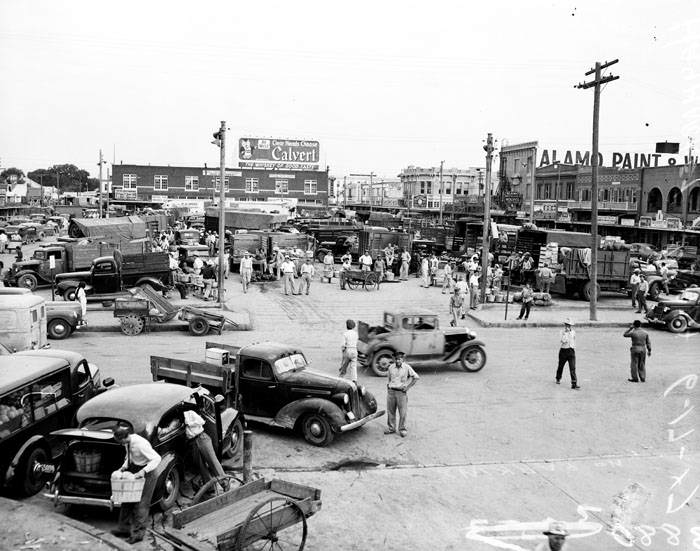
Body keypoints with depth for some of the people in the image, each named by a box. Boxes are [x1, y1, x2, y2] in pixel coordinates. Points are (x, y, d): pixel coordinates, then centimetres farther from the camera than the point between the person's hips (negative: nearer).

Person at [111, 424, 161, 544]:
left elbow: (157, 458, -32)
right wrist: (124, 466, -3)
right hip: (134, 472, 8)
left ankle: (138, 533, 6)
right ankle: (124, 528, 27)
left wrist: (144, 471, -40)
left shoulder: (141, 444, -31)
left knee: (141, 504, -3)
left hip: (146, 474, -8)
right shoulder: (128, 442, -6)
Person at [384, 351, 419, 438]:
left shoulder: (407, 368, -5)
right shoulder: (391, 367, 7)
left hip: (401, 392, -3)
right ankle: (391, 428, 21)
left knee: (403, 412, 1)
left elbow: (416, 377, -2)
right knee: (390, 411, 8)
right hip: (391, 391, 3)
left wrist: (408, 387, -4)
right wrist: (388, 384, 10)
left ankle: (402, 429, 13)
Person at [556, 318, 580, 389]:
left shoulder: (573, 332, 9)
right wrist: (567, 332, -21)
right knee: (560, 366, 13)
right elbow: (563, 340, -22)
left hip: (571, 351, 2)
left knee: (572, 368, -9)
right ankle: (558, 379, 40)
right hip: (563, 351, -2)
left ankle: (574, 384, -14)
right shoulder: (562, 332, -5)